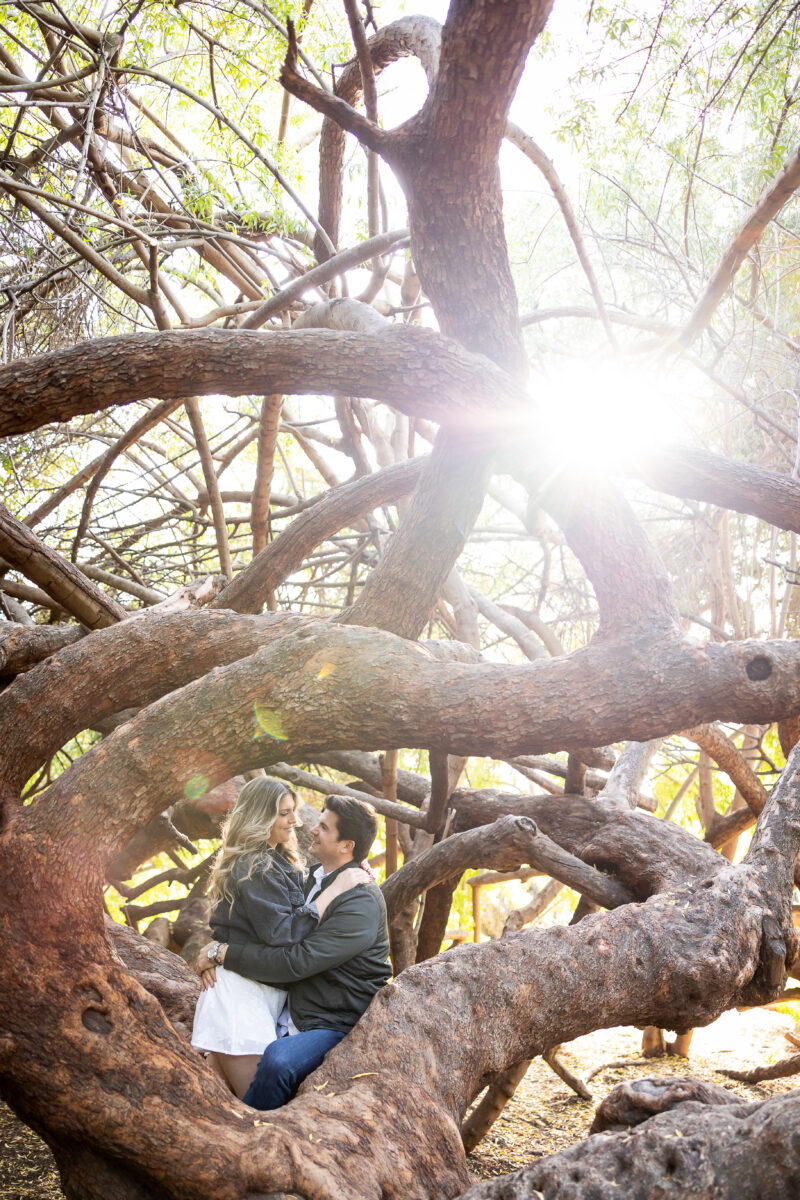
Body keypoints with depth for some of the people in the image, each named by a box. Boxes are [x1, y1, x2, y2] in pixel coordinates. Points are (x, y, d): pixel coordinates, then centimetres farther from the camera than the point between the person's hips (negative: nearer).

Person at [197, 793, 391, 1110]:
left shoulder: (361, 902, -19)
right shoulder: (314, 881, 11)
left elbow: (296, 962, -25)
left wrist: (226, 954, -16)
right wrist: (215, 955, -2)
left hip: (339, 1028, -9)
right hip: (295, 1021, 9)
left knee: (278, 1059, -34)